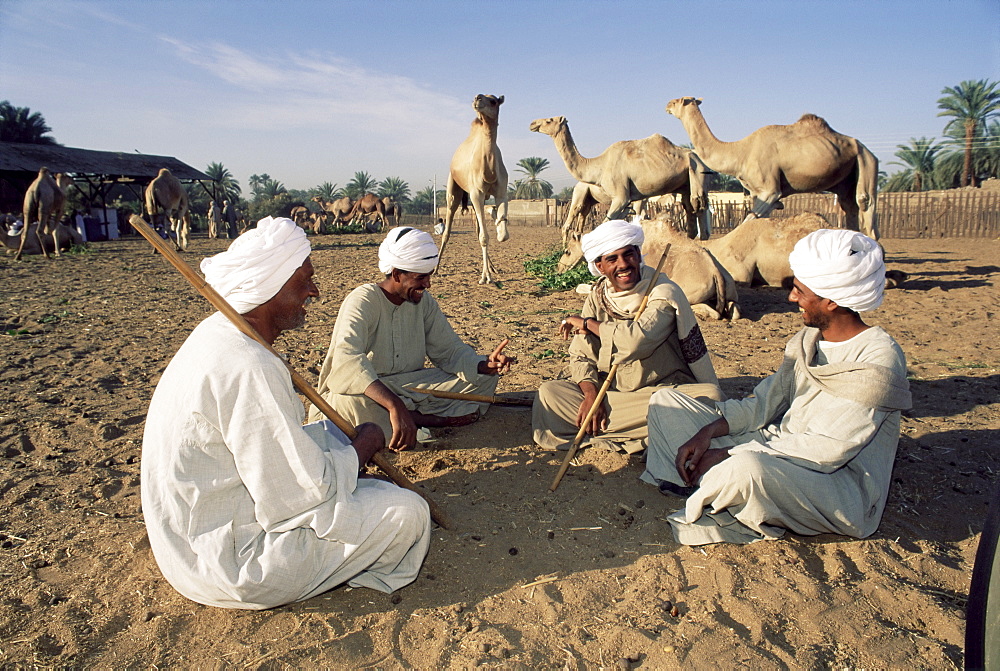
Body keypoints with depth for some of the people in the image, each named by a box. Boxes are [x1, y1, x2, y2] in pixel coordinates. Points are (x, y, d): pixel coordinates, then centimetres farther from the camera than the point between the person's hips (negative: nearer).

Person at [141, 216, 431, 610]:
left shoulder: (217, 333, 3)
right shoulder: (250, 369, -29)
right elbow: (304, 494, -26)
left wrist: (347, 440, 5)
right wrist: (365, 445, -9)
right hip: (226, 567, -10)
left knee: (332, 433, 18)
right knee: (407, 513, -11)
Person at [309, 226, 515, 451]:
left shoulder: (424, 301, -1)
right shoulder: (363, 301, -21)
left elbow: (449, 350, -1)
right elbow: (347, 362, -38)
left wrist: (486, 365, -24)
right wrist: (395, 405, -52)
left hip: (409, 386, 6)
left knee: (483, 379, -5)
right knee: (353, 402, -42)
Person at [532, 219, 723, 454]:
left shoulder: (664, 292, -11)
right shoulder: (598, 296, 4)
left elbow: (638, 339, -28)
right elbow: (581, 355, 2)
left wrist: (587, 323, -14)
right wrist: (591, 393, -17)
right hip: (610, 394, 4)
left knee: (709, 396, -32)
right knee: (549, 392, -14)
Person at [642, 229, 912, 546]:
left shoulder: (877, 359, -18)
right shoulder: (806, 340, 7)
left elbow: (827, 449, -23)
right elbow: (764, 403, 7)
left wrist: (729, 455, -23)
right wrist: (708, 432, -11)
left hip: (842, 484, -8)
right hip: (779, 450, 8)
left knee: (747, 467, -43)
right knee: (666, 402, 3)